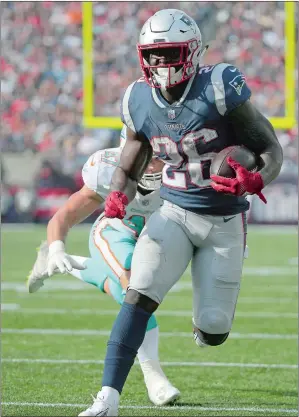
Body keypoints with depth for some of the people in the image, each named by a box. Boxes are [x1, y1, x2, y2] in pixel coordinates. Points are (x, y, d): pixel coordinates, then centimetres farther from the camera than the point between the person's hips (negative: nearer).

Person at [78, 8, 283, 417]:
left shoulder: (219, 88, -17)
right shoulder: (140, 102, -3)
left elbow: (271, 149, -12)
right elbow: (128, 169, 11)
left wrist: (256, 180, -33)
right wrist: (117, 197, -12)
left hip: (224, 221, -2)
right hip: (174, 213, 2)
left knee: (212, 332, -1)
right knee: (138, 297, -21)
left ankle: (209, 317, 40)